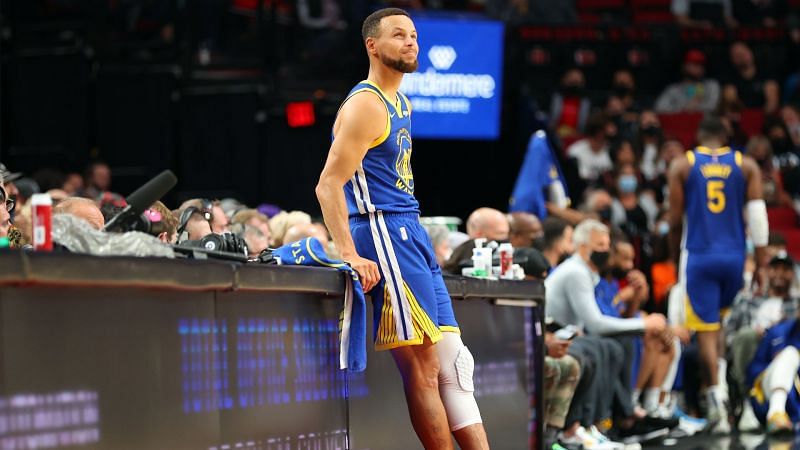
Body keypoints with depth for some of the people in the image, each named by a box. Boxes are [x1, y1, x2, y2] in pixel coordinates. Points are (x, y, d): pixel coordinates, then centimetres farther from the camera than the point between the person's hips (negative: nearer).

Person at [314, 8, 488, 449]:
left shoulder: (400, 103, 19)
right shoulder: (366, 106, -10)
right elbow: (328, 186, -17)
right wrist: (351, 256, -25)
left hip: (412, 232, 10)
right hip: (384, 231, -10)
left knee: (452, 360, 6)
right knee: (422, 368, -10)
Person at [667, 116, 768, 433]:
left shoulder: (682, 165, 3)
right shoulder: (746, 165, 5)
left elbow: (675, 221, 2)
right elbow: (757, 214, -2)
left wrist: (676, 257, 16)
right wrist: (761, 263, 1)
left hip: (699, 256, -2)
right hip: (734, 256, 2)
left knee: (706, 328, -2)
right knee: (720, 318, 23)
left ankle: (716, 396, -15)